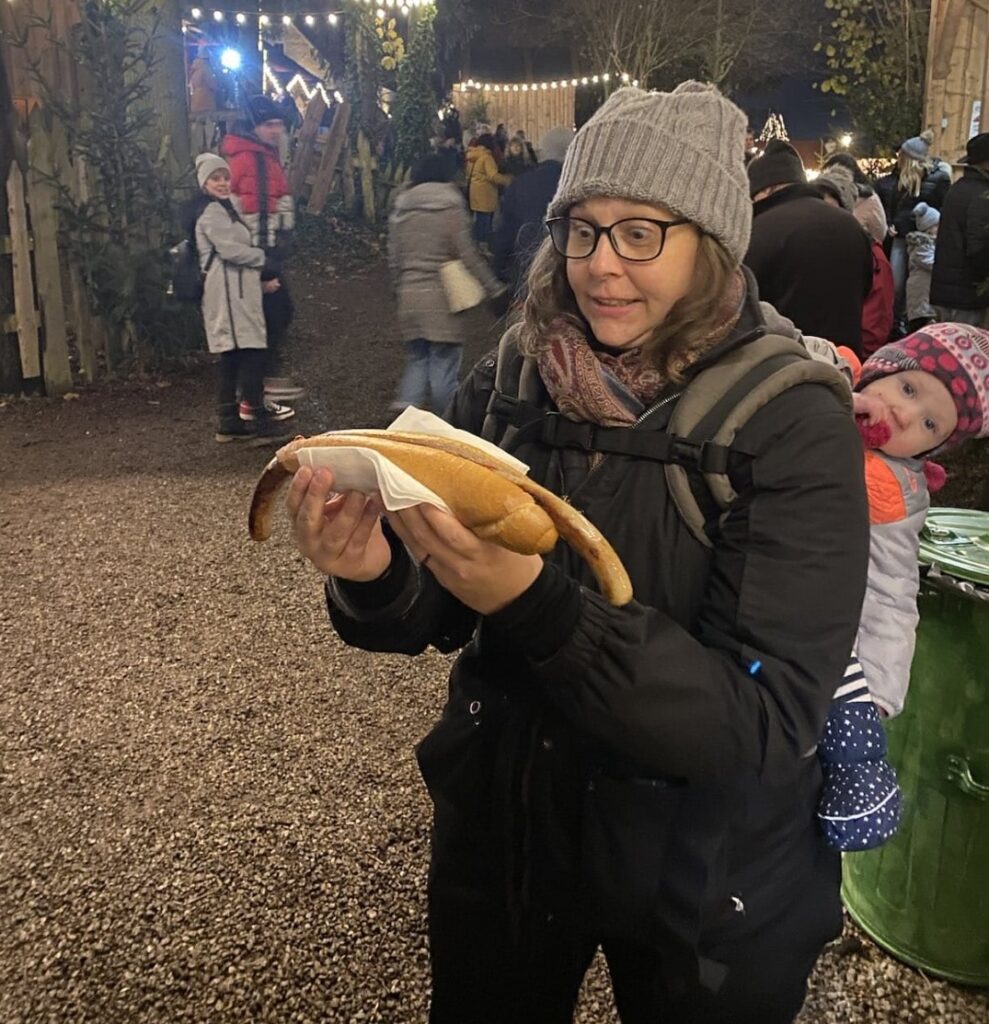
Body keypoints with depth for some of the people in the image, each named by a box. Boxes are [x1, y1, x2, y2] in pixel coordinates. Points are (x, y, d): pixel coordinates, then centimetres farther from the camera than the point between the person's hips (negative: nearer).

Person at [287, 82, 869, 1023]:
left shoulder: (794, 427, -20)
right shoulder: (506, 382, -9)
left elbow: (765, 726, -25)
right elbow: (438, 613, -4)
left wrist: (536, 603, -37)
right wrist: (374, 576, -26)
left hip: (704, 886, -3)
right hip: (496, 836, 4)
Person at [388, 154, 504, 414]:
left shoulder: (401, 210, 9)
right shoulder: (451, 207, -5)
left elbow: (394, 259, 11)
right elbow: (468, 255, -8)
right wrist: (494, 288, -2)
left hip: (410, 297, 4)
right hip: (443, 297, -4)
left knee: (416, 360, 14)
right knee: (444, 363, 2)